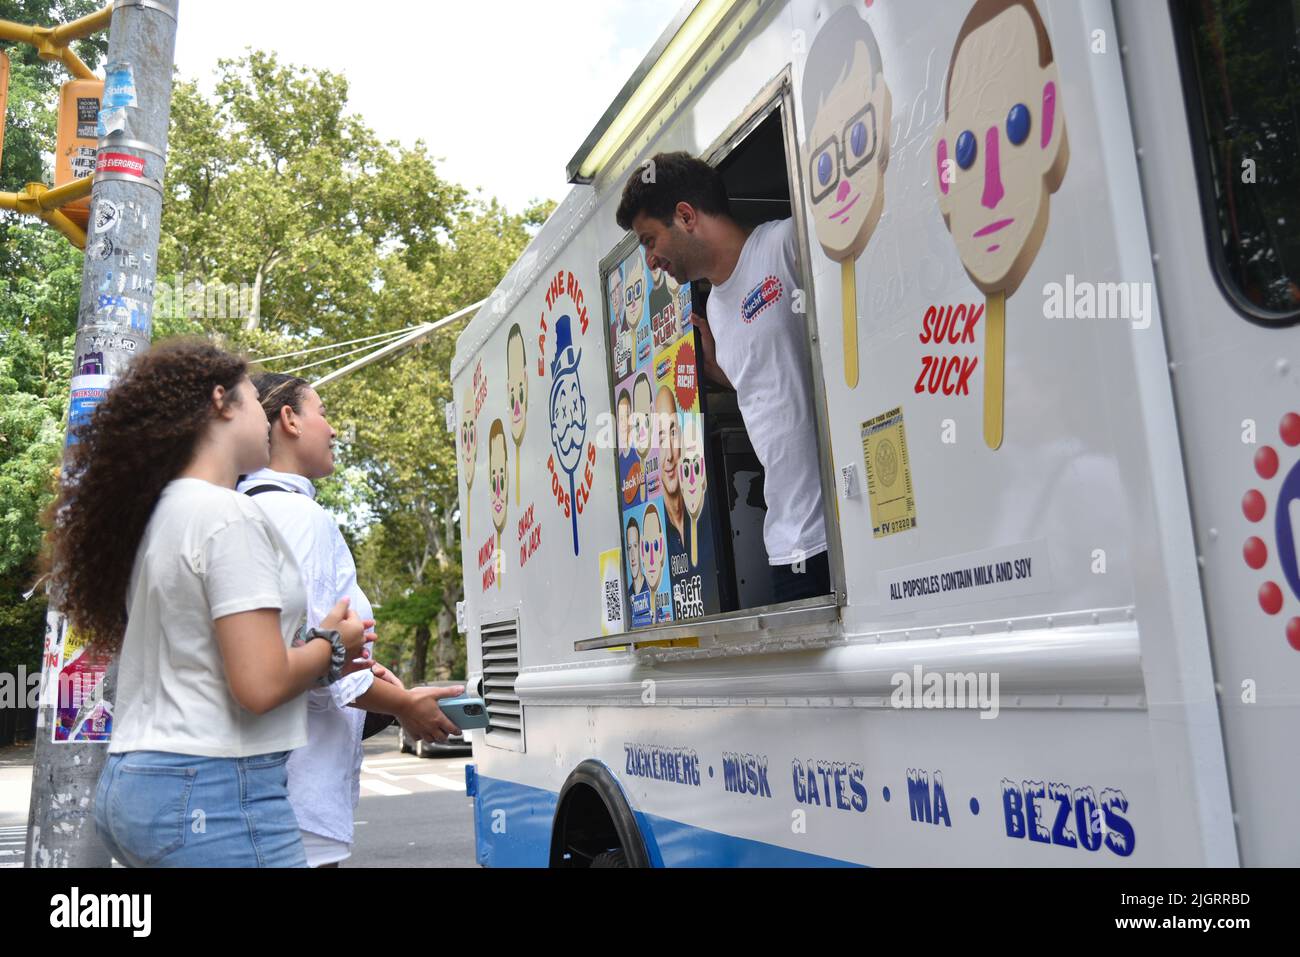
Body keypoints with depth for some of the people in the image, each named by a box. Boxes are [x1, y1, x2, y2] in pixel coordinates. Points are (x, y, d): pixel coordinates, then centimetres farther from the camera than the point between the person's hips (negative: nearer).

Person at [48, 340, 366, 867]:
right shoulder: (230, 515, -15)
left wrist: (318, 657, 14)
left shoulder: (160, 514, 12)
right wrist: (331, 644, -3)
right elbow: (260, 686, -21)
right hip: (214, 793, -9)